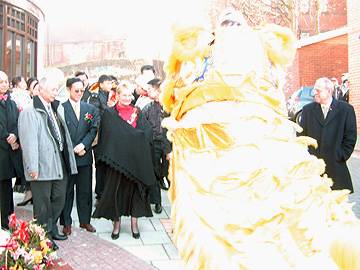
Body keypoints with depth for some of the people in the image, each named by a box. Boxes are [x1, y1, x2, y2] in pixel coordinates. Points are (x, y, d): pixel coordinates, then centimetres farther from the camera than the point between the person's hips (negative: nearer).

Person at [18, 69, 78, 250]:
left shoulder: (56, 109, 14)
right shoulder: (30, 112, -12)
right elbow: (29, 141, -17)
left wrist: (68, 159, 13)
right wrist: (32, 167, -21)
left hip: (60, 164, 8)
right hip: (42, 166, -8)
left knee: (59, 199, 18)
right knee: (43, 203, 4)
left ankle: (52, 228, 35)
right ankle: (45, 237, 18)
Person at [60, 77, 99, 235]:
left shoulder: (90, 109, 9)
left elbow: (93, 130, 2)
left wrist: (83, 145, -12)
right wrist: (73, 150, -11)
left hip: (85, 156, 3)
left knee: (85, 190, 11)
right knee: (66, 190, 6)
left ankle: (85, 220, 23)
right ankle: (66, 223, 17)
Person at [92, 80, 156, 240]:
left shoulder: (137, 113, 9)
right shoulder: (109, 113, 0)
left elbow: (147, 132, 1)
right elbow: (110, 136, -6)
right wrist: (135, 135, -7)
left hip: (136, 159, 3)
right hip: (117, 159, -2)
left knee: (135, 188, 5)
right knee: (116, 189, 3)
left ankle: (134, 222, 16)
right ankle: (117, 223, 16)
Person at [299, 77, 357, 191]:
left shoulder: (346, 109, 1)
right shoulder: (308, 109, 7)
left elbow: (350, 137, 1)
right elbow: (302, 135, 8)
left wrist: (341, 156, -4)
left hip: (336, 165, -1)